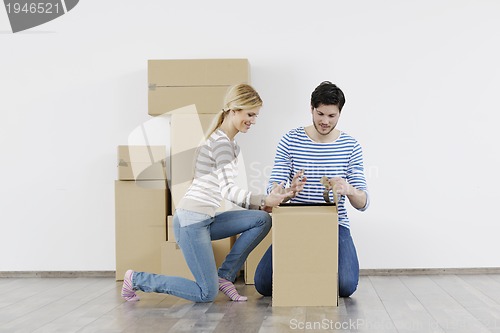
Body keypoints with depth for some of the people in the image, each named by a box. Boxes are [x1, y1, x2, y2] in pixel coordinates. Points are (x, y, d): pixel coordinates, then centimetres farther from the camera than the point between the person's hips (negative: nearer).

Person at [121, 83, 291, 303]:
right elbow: (228, 189, -20)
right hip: (191, 221, -9)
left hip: (205, 220, 9)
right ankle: (136, 279, 7)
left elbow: (226, 188, 20)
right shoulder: (221, 141, -13)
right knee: (207, 294, -5)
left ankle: (224, 275, 5)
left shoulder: (229, 143, 17)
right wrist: (264, 201, -28)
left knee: (262, 220, -2)